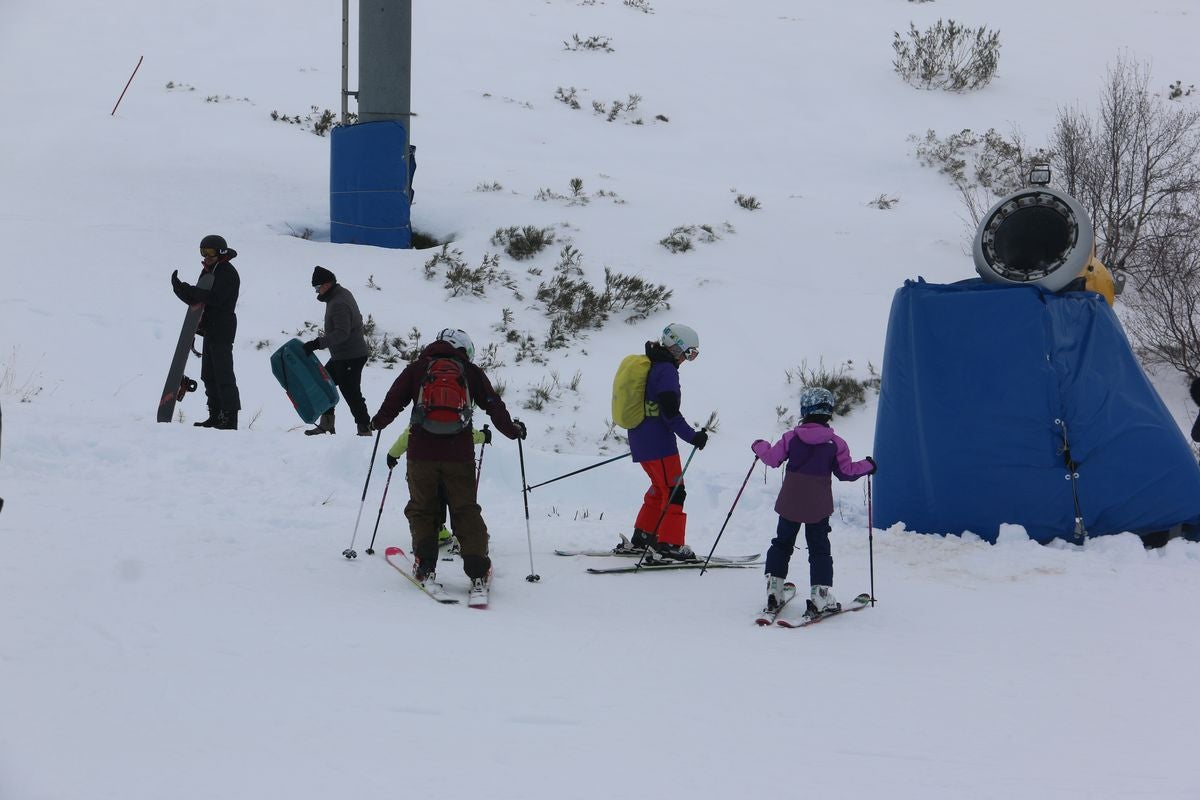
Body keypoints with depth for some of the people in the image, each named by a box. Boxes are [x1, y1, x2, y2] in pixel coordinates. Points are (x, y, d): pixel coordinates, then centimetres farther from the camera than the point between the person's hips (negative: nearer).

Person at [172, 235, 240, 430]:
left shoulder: (228, 273, -13)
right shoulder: (209, 271, 16)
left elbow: (215, 298, -25)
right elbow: (198, 299, 15)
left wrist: (187, 290, -25)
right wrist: (181, 288, -3)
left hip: (222, 329, -10)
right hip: (210, 329, 10)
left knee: (223, 374, -11)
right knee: (209, 375, 12)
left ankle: (230, 418, -10)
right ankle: (216, 416, 18)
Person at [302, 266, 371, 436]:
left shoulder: (338, 304, -22)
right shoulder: (343, 293, 9)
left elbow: (342, 333, -30)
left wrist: (318, 343, -34)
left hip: (350, 358, -11)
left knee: (351, 394, -7)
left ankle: (365, 431, -2)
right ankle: (326, 425, 20)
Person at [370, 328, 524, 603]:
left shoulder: (417, 369, 9)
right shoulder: (471, 372, 10)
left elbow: (394, 400, 9)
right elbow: (494, 405, 9)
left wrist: (378, 422, 29)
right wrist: (512, 430, 24)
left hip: (422, 453, 0)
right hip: (459, 454, 0)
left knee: (422, 508, 15)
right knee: (466, 511, 7)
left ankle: (426, 567, 2)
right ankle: (478, 574, -5)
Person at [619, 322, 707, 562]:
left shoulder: (648, 364, 14)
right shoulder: (666, 371, -16)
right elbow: (670, 411, -22)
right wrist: (692, 436, -19)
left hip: (640, 441, 10)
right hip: (659, 443, -10)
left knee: (660, 487, 23)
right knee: (674, 492, -6)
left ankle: (642, 536, 28)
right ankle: (668, 545, -10)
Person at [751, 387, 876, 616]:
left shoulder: (791, 437, -4)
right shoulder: (835, 443, -5)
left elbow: (773, 458, -1)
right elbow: (846, 471, -2)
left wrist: (760, 446, 19)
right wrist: (867, 466, 15)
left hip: (789, 504, 1)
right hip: (819, 508, -1)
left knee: (781, 544, 16)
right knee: (819, 550, 7)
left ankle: (773, 591, 11)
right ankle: (820, 596, -3)